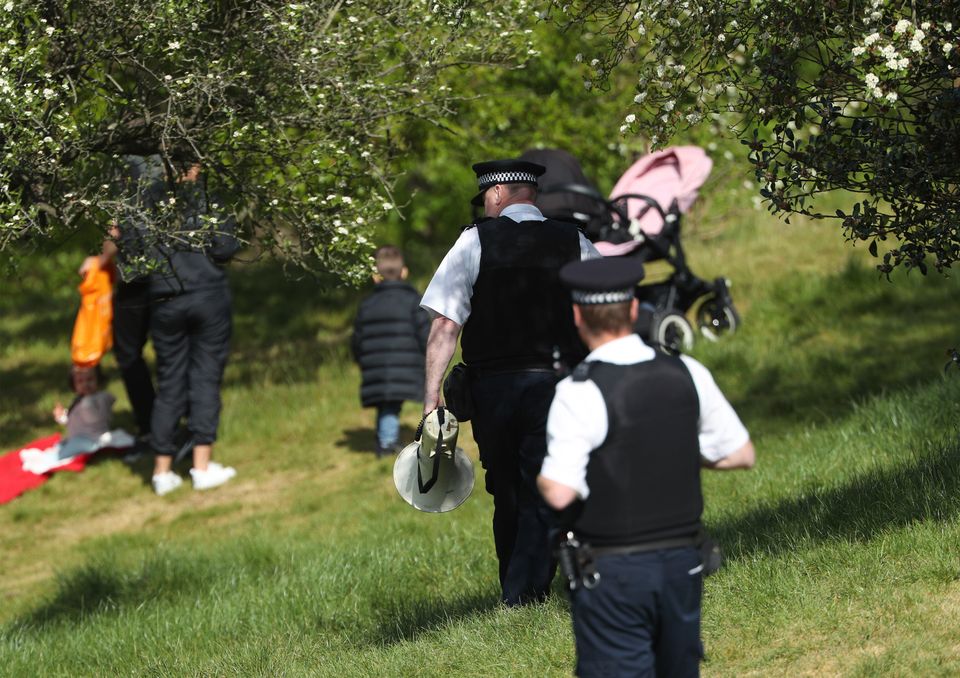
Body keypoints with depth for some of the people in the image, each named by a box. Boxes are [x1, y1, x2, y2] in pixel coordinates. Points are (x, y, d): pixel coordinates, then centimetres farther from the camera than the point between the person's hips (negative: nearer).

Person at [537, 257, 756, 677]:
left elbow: (559, 493, -23)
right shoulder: (688, 374, -1)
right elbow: (741, 454, 9)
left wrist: (542, 474, -2)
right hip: (682, 562, 5)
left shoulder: (580, 394, -17)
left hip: (612, 573, -5)